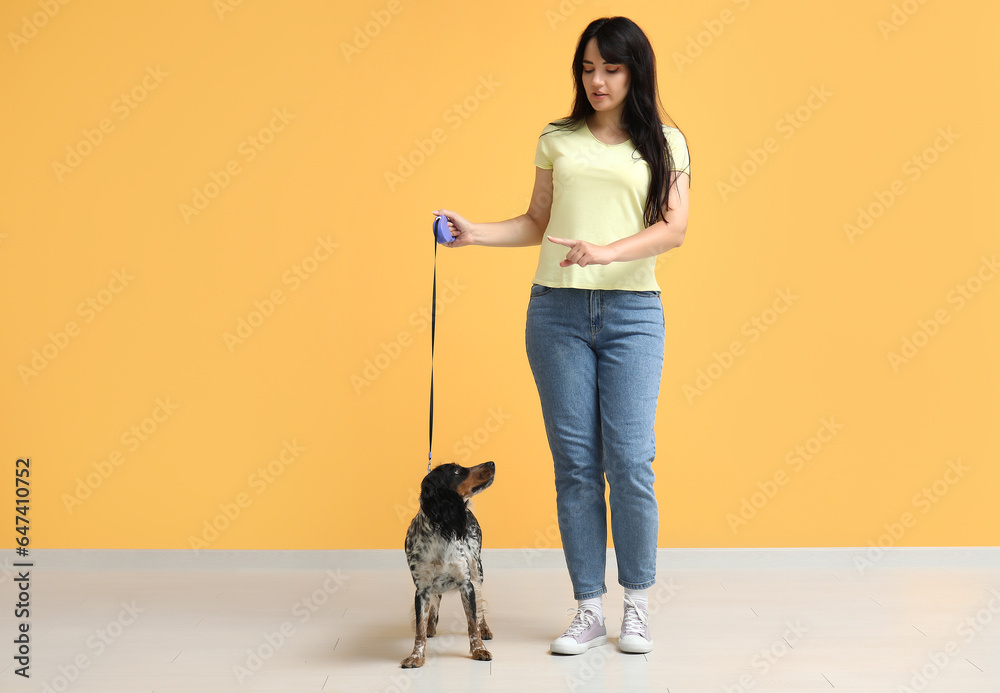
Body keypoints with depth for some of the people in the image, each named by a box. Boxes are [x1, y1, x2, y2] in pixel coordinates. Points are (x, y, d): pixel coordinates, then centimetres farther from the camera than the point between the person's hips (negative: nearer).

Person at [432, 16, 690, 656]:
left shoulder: (665, 144, 7)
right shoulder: (558, 139, 13)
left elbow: (674, 228, -4)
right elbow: (538, 223, 16)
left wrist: (607, 251, -19)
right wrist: (473, 232, 2)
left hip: (632, 312, -2)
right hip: (557, 311, 2)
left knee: (630, 459, -7)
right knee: (575, 463, 2)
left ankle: (638, 609, 10)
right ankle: (589, 611, 11)